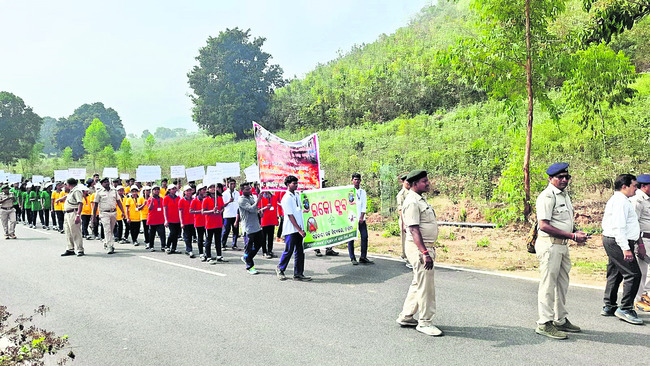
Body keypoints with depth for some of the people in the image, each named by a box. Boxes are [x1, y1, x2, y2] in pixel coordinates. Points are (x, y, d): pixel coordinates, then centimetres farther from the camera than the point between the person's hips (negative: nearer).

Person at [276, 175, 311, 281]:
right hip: (291, 230, -7)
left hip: (299, 229, 7)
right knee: (288, 251, 2)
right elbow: (290, 216, -16)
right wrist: (299, 230, -18)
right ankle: (280, 269, 24)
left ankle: (298, 274, 14)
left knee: (300, 252, 7)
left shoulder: (297, 195, 12)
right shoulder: (286, 198, -12)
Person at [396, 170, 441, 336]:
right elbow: (414, 230, -25)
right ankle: (425, 323, 10)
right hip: (418, 248, -10)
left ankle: (406, 317, 27)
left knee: (419, 283, 17)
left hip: (426, 246, 10)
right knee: (426, 286, -2)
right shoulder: (412, 202, -18)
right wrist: (424, 253, -30)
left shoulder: (420, 199, 15)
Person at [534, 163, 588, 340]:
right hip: (549, 245, -10)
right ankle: (544, 323, 4)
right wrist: (572, 236, -21)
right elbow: (544, 225, -22)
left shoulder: (564, 195, 17)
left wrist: (576, 233, 5)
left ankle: (560, 320, 29)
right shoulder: (547, 196, -14)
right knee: (548, 284, -4)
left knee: (562, 283, 17)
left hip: (563, 245, 10)